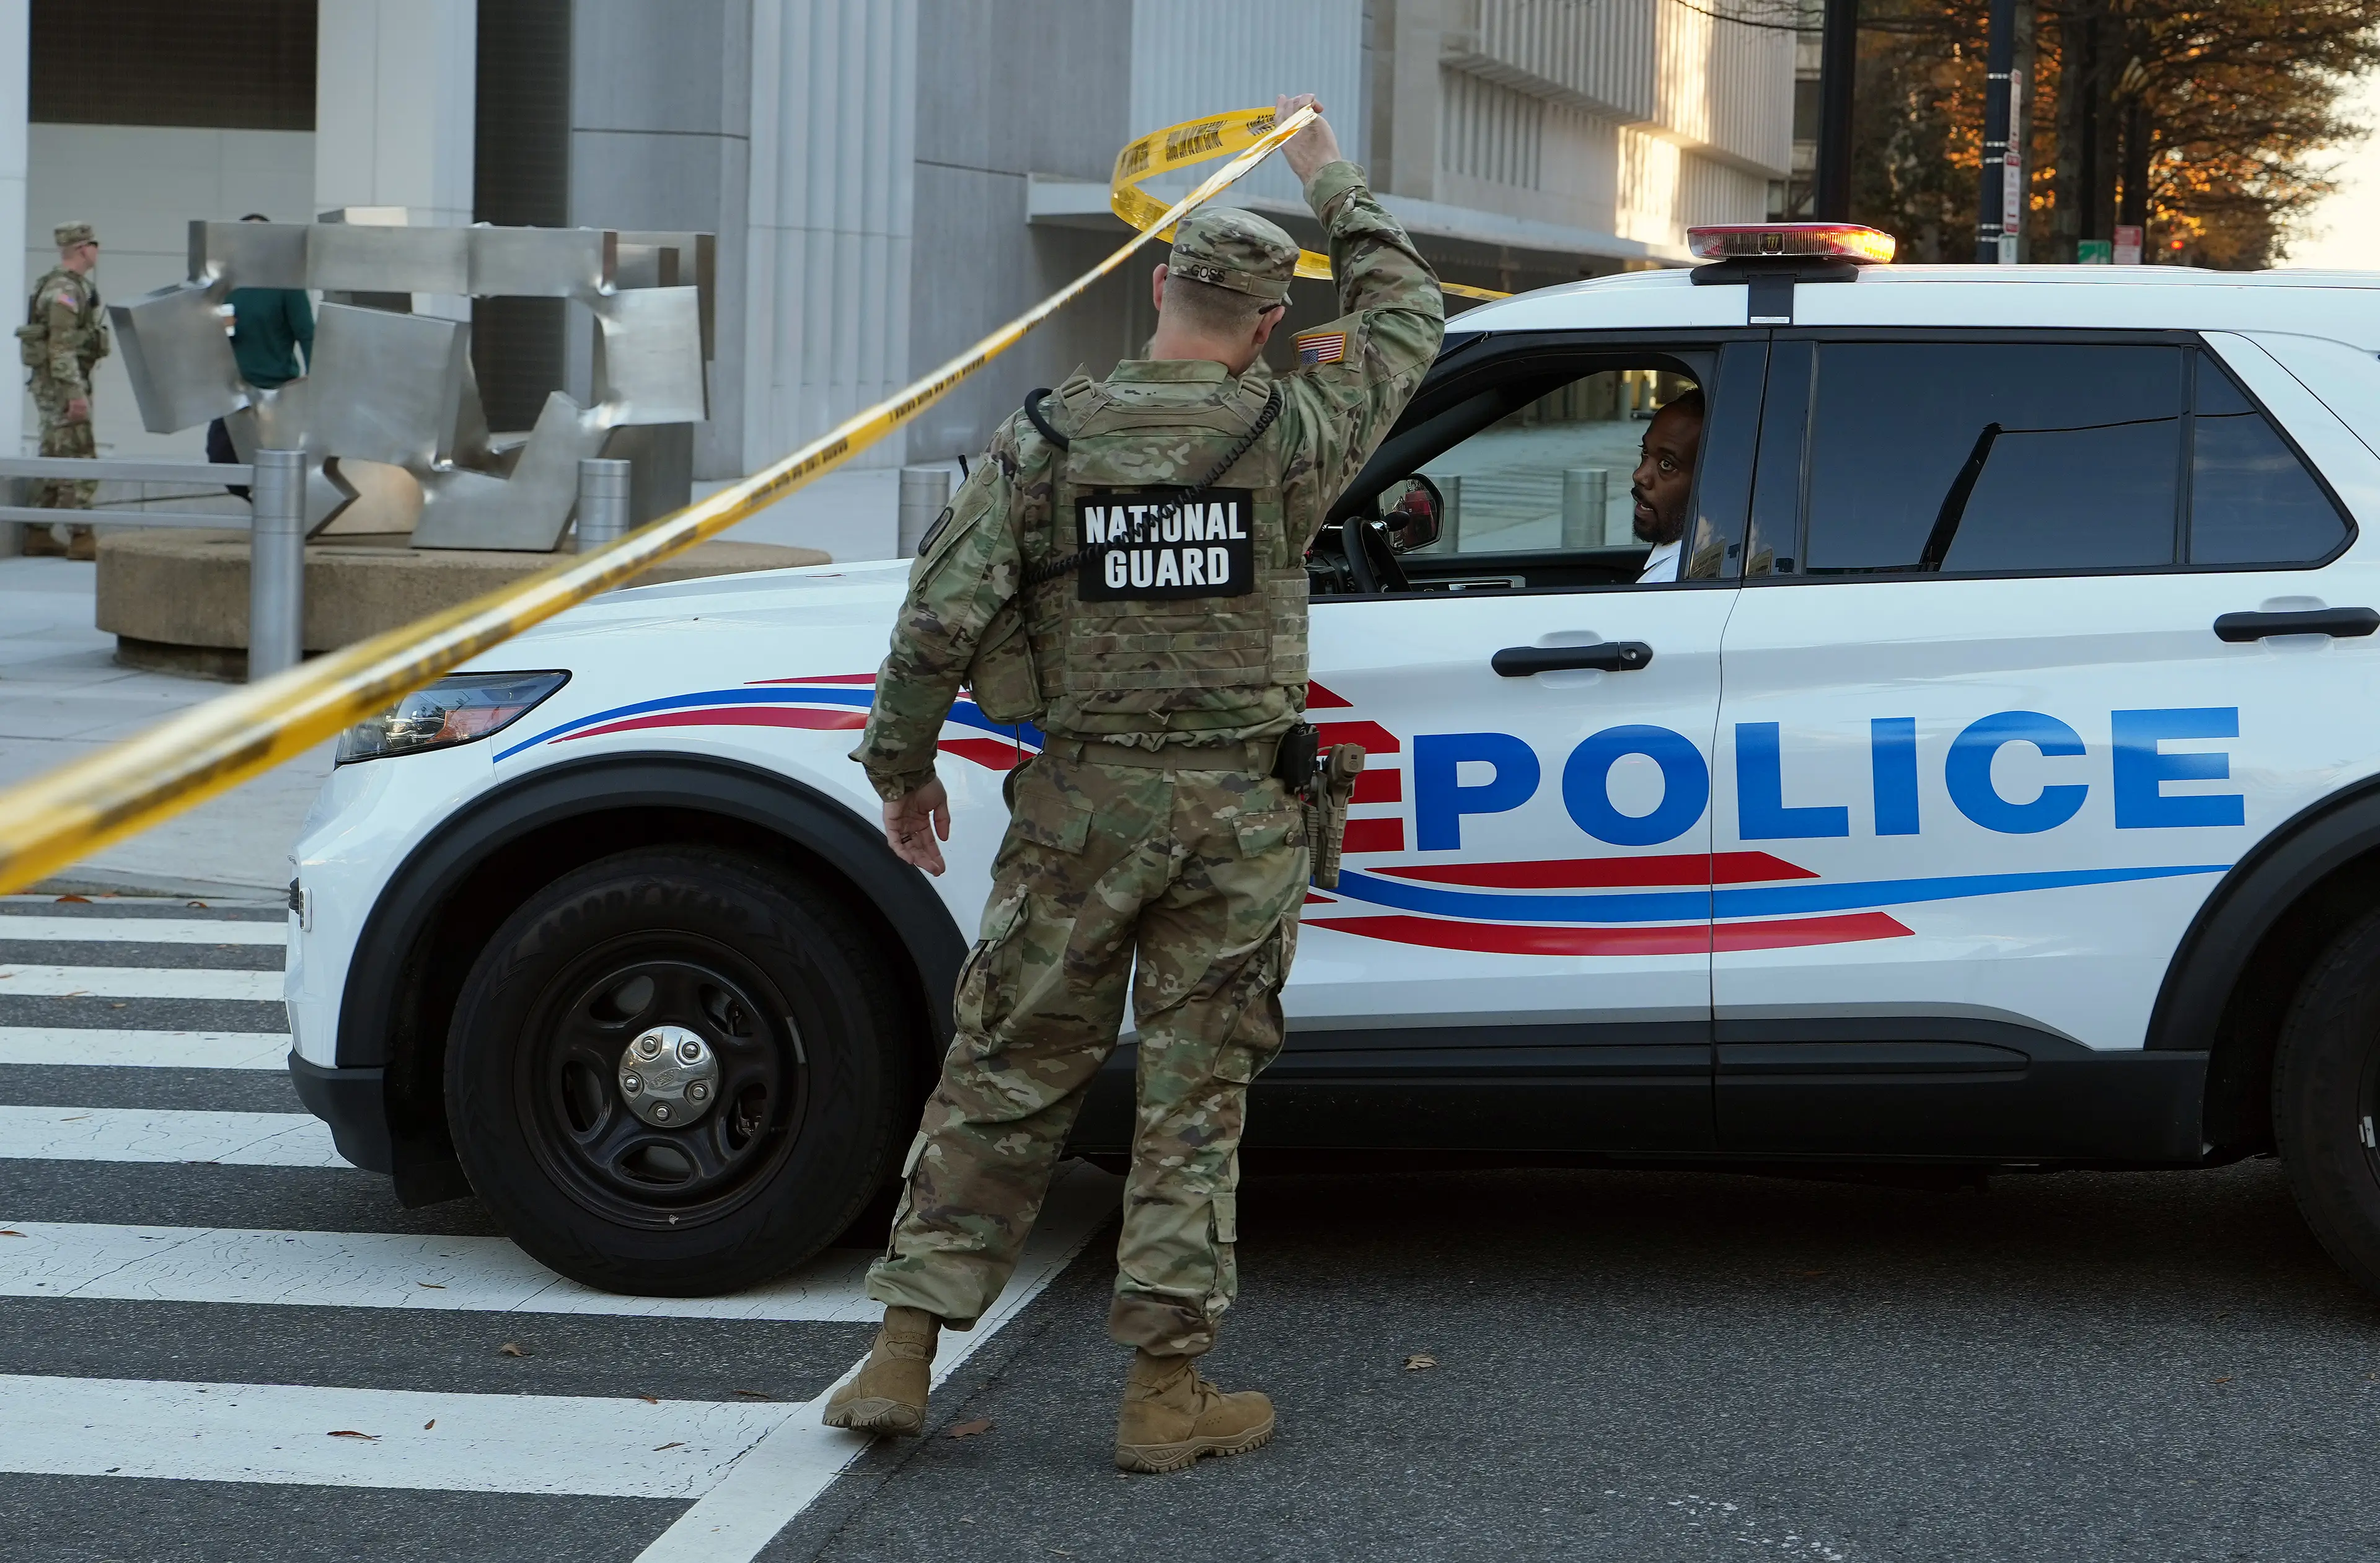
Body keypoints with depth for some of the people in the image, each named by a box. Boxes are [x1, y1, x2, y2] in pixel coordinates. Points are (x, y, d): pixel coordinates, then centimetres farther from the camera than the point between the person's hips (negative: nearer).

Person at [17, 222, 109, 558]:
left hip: (56, 384, 10)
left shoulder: (70, 285, 15)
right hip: (62, 382, -10)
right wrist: (76, 393, -25)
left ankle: (39, 535, 14)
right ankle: (80, 538, -13)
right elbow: (61, 347, -22)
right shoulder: (64, 289, -16)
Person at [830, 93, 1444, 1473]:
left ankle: (903, 1358, 10)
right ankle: (1169, 1393, 7)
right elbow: (1408, 317, 15)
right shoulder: (1291, 433, -4)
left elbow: (940, 622, -6)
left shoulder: (1045, 442, -3)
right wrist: (1337, 191, 29)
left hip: (1082, 802, 1)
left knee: (1005, 1077, 9)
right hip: (1236, 814, -1)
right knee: (1195, 1098, 5)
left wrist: (903, 766, 8)